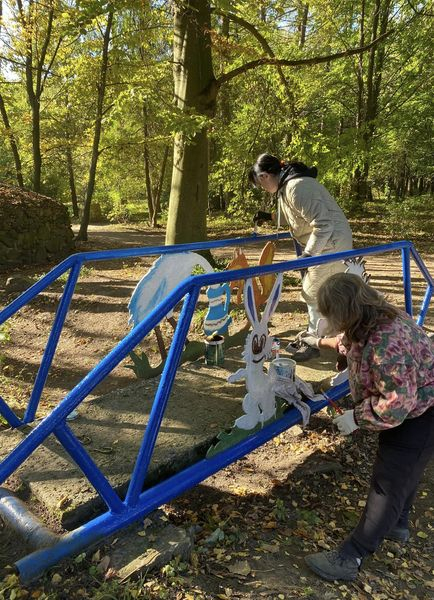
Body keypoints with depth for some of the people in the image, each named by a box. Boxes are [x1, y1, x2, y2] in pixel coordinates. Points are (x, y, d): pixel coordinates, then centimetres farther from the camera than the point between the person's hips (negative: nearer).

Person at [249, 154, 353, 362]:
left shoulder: (297, 187, -26)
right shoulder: (286, 185, 6)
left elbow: (323, 223, -30)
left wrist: (308, 255, -28)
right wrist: (271, 216, 19)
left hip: (331, 242, -10)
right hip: (322, 242, 10)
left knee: (313, 292, -2)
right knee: (312, 289, 18)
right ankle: (313, 333, 34)